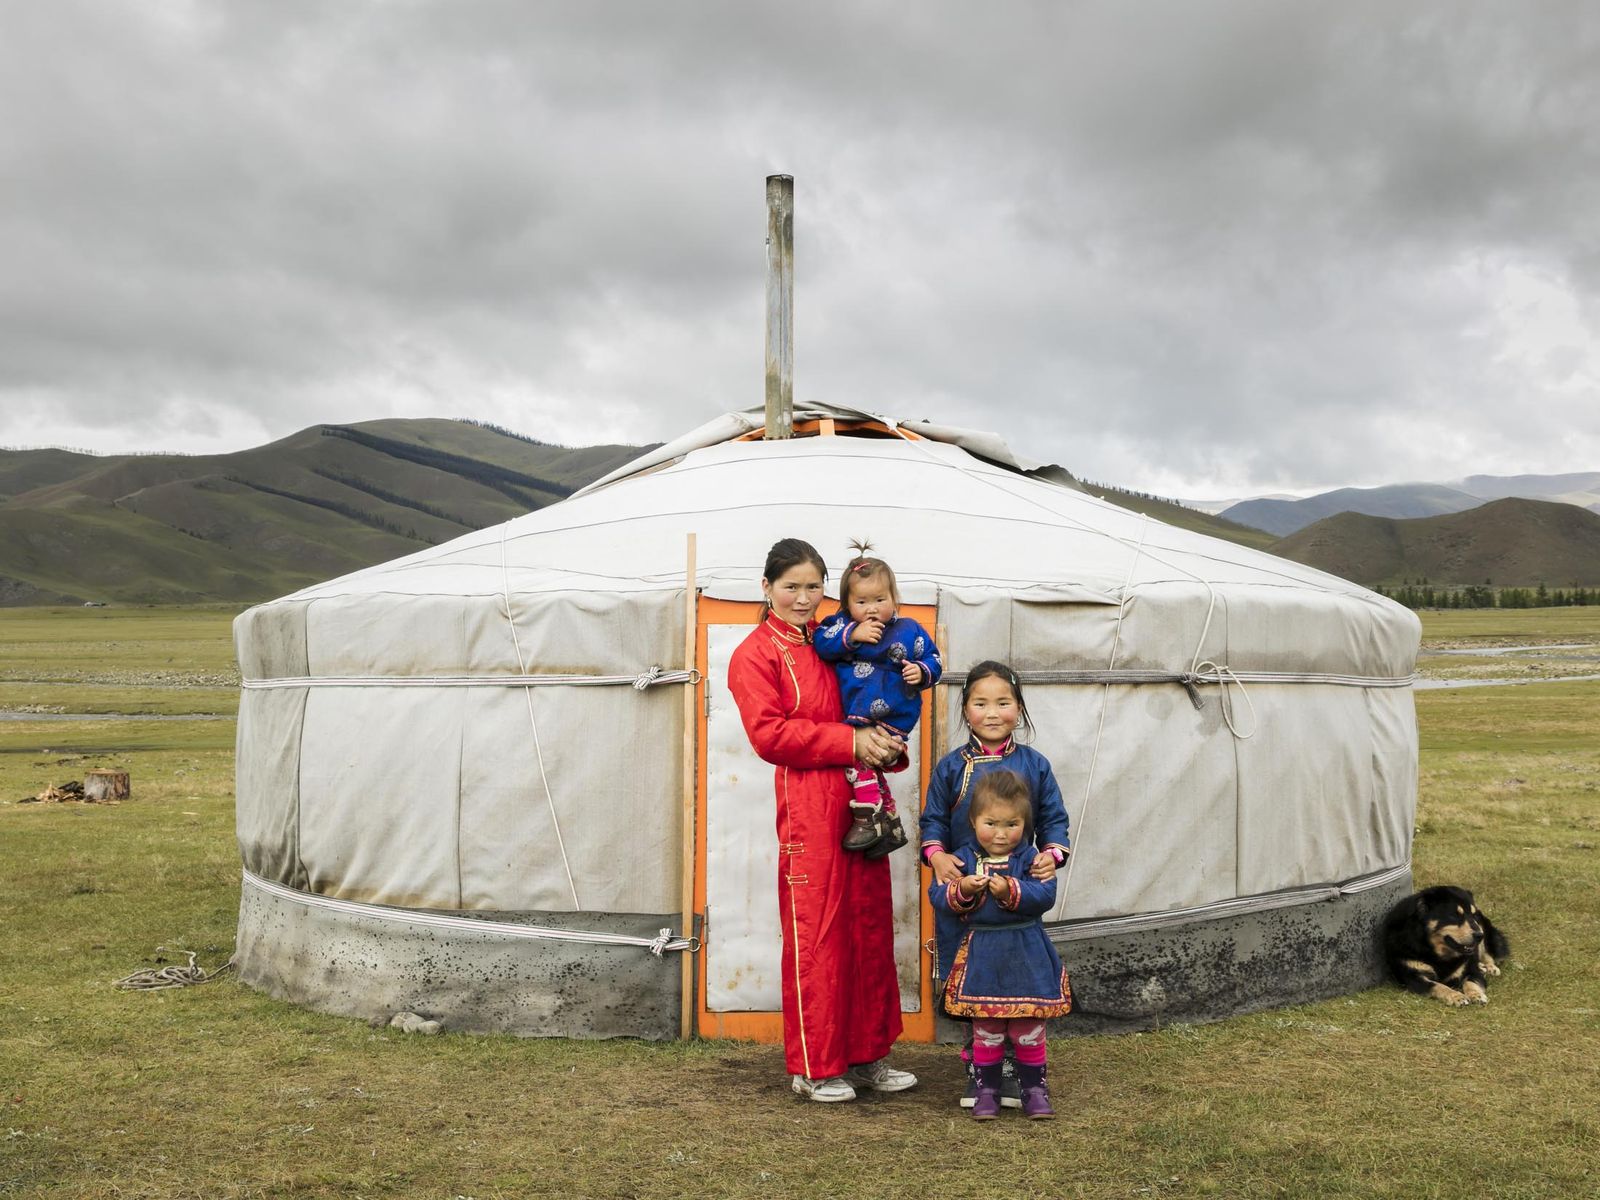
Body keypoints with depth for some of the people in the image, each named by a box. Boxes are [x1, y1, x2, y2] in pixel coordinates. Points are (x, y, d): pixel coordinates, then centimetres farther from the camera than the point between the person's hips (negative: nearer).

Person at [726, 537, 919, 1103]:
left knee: (871, 926, 10)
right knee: (815, 933, -2)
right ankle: (813, 1067, 9)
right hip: (808, 804, -7)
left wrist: (884, 742, 5)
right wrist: (850, 742, -15)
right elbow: (769, 734, -12)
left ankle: (866, 1054, 22)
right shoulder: (756, 653, -1)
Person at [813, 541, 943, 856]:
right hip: (855, 715, 5)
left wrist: (922, 672, -12)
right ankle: (890, 825, 19)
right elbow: (822, 643, -8)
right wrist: (852, 636, -18)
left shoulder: (909, 630, 3)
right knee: (866, 763, 7)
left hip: (893, 716, -5)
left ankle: (868, 818, -12)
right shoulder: (843, 625, 7)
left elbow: (933, 660, 9)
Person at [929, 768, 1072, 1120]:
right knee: (986, 1028, 9)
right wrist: (962, 890, -23)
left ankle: (1034, 1087, 23)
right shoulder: (963, 860, 0)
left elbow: (1045, 894, -15)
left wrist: (1011, 891, -27)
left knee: (1029, 1026, 8)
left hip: (1026, 955, 0)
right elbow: (937, 896, -5)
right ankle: (987, 1089, 21)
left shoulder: (1030, 859, -2)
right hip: (980, 955, 1)